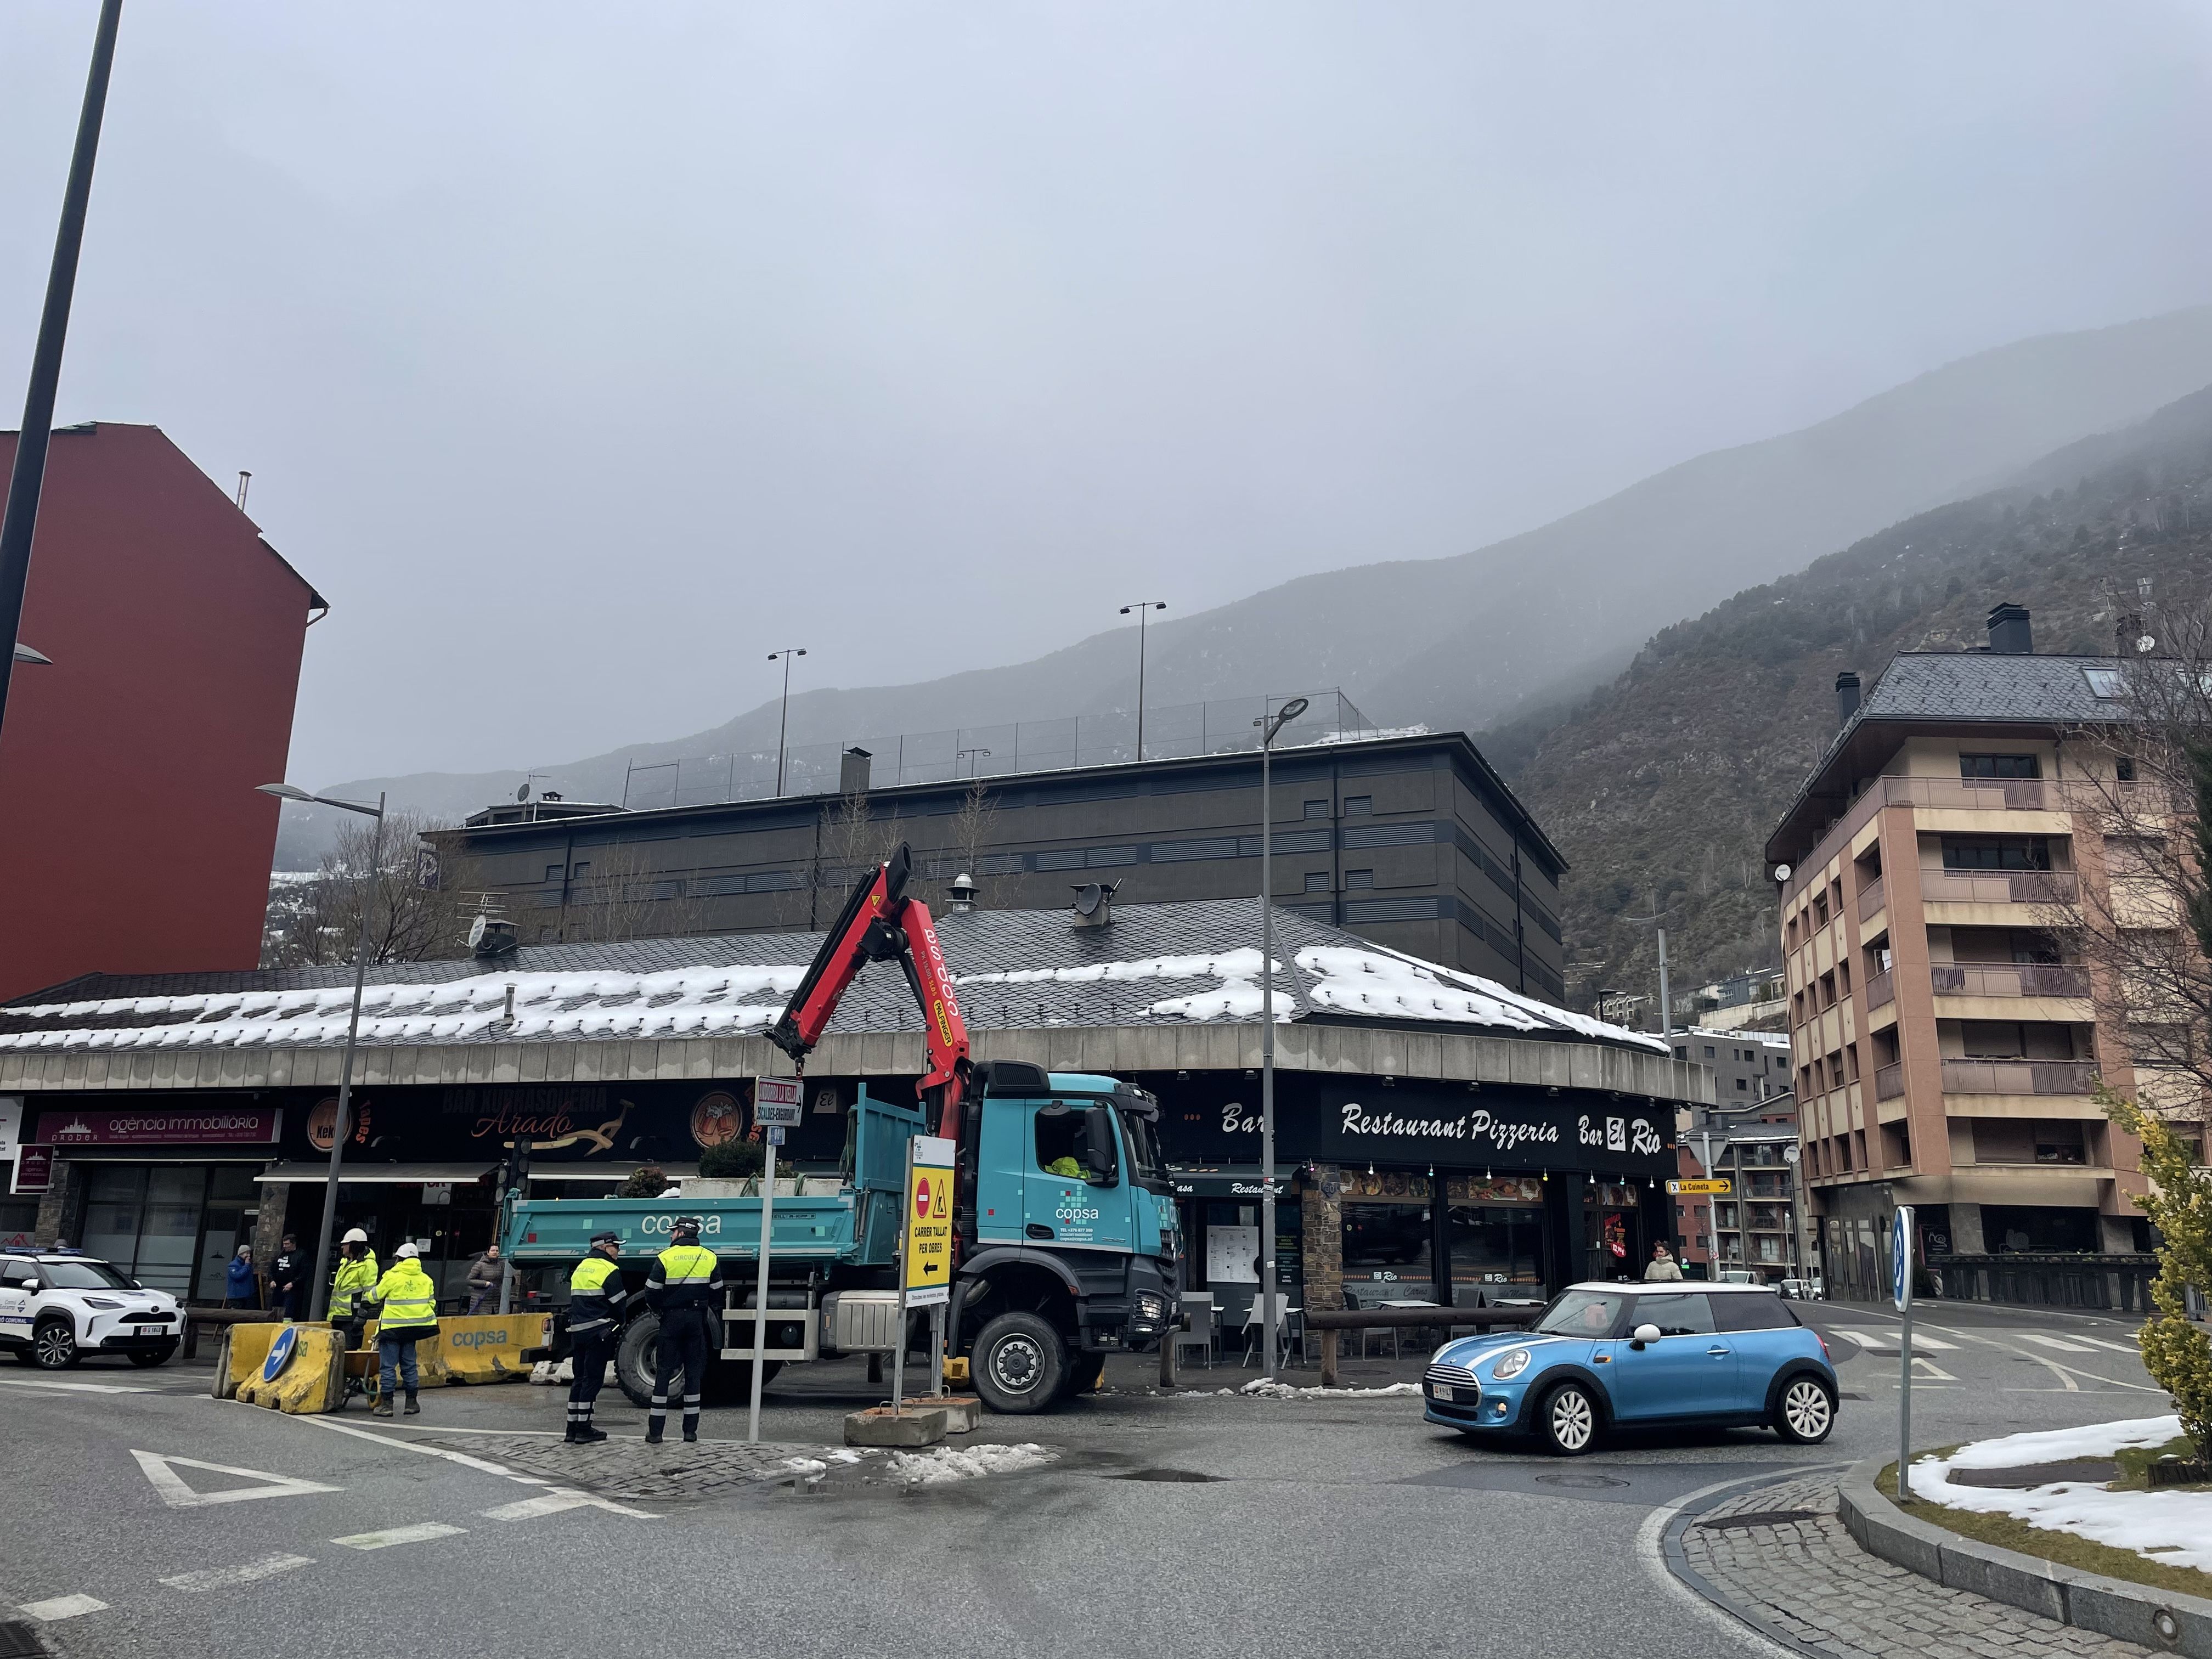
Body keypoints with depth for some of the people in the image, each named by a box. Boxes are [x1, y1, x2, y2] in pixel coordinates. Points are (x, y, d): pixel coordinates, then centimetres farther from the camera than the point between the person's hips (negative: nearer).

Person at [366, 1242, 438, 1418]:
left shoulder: (392, 1277, -8)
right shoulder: (426, 1279, 7)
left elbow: (375, 1297, 2)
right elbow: (431, 1303, 10)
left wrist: (369, 1294, 25)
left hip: (392, 1328, -5)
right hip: (412, 1329, 5)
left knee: (388, 1366, 0)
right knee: (409, 1365, 14)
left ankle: (386, 1404, 0)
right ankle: (411, 1403, 16)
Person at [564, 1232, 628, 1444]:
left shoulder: (580, 1268, 17)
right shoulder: (609, 1271, -9)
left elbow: (575, 1302, 20)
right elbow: (619, 1304, -9)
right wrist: (619, 1329, 8)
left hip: (577, 1329, 8)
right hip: (599, 1330, -8)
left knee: (580, 1378, 12)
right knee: (592, 1379, -4)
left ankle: (573, 1428, 14)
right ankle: (584, 1429, -3)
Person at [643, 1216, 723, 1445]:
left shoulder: (665, 1258, -7)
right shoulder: (710, 1258, 3)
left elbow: (652, 1294, -5)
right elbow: (716, 1293, 6)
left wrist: (659, 1311, 14)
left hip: (672, 1319, -2)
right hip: (698, 1320, 3)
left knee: (664, 1372, 2)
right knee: (694, 1372, 8)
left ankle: (655, 1431, 1)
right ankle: (690, 1430, 7)